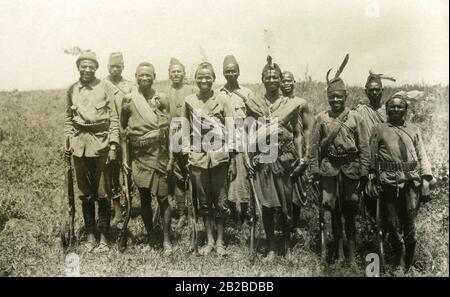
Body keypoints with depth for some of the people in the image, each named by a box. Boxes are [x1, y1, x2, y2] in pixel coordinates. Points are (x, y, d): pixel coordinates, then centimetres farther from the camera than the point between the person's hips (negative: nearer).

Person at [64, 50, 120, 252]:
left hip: (101, 143, -3)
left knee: (102, 192, 0)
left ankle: (103, 235, 12)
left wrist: (113, 146, -7)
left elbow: (114, 118, -2)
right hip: (80, 144, 3)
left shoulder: (106, 88, 0)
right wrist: (68, 141, 6)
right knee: (85, 192, 8)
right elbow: (68, 118, 17)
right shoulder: (72, 90, 10)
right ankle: (90, 235, 19)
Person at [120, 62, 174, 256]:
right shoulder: (128, 100, 2)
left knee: (163, 197, 0)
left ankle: (166, 240, 12)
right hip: (139, 155, 1)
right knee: (144, 198, 9)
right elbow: (123, 129, 6)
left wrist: (170, 156, -3)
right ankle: (150, 237, 23)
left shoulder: (162, 99, 1)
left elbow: (169, 129, 1)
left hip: (159, 154, -1)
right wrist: (124, 157, 2)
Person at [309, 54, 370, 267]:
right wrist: (315, 169, -1)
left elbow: (364, 147, 1)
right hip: (329, 168, 1)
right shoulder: (321, 118, 3)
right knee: (334, 211, 8)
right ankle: (339, 254, 21)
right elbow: (315, 146, 4)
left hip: (350, 168, -1)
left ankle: (352, 255, 15)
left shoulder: (355, 117, 1)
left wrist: (364, 171, -2)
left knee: (349, 213, 6)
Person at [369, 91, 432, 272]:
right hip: (389, 182, -1)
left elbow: (422, 155, 10)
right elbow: (372, 156, 8)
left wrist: (426, 178, 1)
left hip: (412, 181, 1)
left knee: (409, 223, 2)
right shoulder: (379, 130, 9)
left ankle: (409, 264, 19)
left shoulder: (414, 130, 15)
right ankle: (400, 263, 20)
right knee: (393, 223, 3)